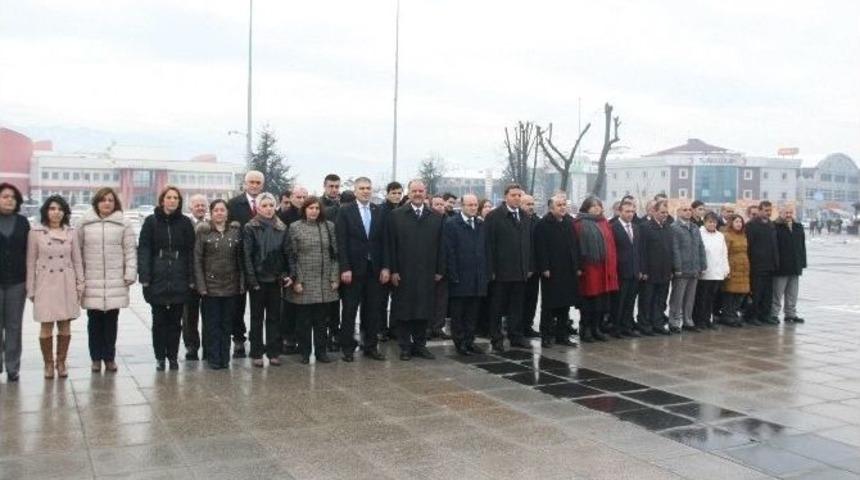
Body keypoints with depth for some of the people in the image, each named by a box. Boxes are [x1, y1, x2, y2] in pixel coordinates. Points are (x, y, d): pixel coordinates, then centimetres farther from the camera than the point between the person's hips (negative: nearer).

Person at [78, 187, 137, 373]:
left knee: (111, 320, 6)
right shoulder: (85, 223, 4)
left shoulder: (123, 224, 2)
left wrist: (130, 274, -4)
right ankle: (96, 357, 19)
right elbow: (78, 251, 6)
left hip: (115, 282, 0)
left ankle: (109, 357, 18)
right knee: (94, 320, 7)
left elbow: (130, 251, 2)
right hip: (91, 282, 0)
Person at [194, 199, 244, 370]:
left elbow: (240, 258, 7)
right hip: (210, 284, -2)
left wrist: (241, 283, 1)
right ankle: (213, 358, 11)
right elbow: (197, 259, -3)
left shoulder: (236, 230, 6)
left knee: (227, 323, 7)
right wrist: (201, 285, -9)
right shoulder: (203, 231, -1)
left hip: (231, 285, 2)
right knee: (212, 324, 2)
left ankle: (224, 358, 16)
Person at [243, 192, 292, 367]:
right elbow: (247, 255, -8)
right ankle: (256, 353, 12)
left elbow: (287, 253, 5)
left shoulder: (281, 228, 6)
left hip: (275, 279, 3)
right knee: (257, 316, 6)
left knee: (274, 316, 7)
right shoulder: (250, 228, -4)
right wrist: (251, 279, -15)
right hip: (258, 279, -3)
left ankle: (273, 352, 14)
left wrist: (288, 274, -5)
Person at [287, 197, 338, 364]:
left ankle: (321, 351, 18)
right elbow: (292, 256, -2)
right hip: (304, 282, -2)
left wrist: (335, 278, 2)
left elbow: (335, 254, 7)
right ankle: (304, 352, 15)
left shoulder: (329, 226, 7)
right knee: (303, 320, 4)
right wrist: (295, 280, -7)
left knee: (321, 319, 8)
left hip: (324, 282, 2)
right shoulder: (295, 227, -1)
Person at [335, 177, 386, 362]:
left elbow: (383, 241, 6)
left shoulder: (379, 211, 7)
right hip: (353, 268, -3)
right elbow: (341, 242, -6)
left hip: (375, 268, 3)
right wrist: (344, 268, -12)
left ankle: (371, 346, 18)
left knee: (374, 310, 7)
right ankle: (347, 347, 14)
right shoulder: (346, 211, -2)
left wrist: (385, 267, 0)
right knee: (349, 310, 4)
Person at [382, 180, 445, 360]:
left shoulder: (435, 218, 9)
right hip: (403, 273, -2)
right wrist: (392, 270, -8)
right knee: (403, 311, 4)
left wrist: (439, 270, 3)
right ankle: (405, 347, 14)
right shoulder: (396, 216, 1)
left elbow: (440, 246, 8)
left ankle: (420, 345, 18)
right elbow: (390, 245, -3)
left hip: (427, 274, 2)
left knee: (424, 311, 6)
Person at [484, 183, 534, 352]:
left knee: (518, 306, 10)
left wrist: (530, 267, 9)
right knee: (497, 306, 4)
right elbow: (489, 244, -8)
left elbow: (529, 243, 14)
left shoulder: (526, 218, 13)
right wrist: (491, 269, -13)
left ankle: (516, 337, 19)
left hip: (521, 271, 5)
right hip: (501, 271, -5)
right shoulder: (494, 216, -5)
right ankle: (496, 339, 11)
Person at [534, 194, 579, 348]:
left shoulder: (569, 222, 11)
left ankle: (562, 335, 19)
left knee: (565, 305, 10)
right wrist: (544, 268, -17)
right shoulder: (544, 224, -8)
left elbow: (575, 245, 13)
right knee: (549, 306, 2)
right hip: (551, 272, -6)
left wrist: (577, 266, 7)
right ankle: (546, 337, 9)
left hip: (568, 271, 6)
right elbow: (541, 248, -13)